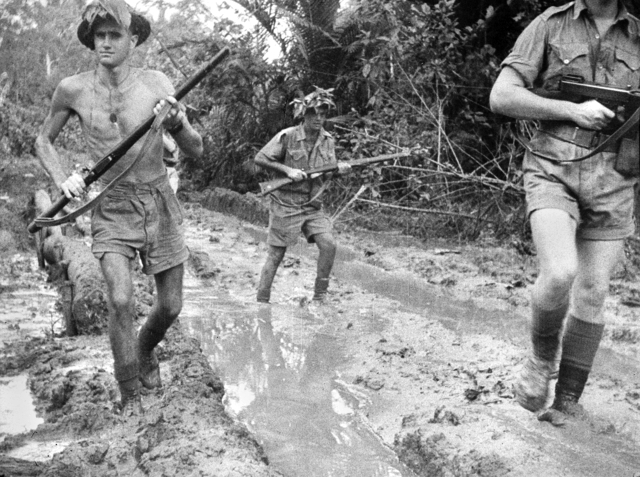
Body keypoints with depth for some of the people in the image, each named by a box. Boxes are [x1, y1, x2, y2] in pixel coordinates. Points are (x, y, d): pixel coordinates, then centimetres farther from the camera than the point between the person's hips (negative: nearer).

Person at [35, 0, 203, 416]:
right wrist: (62, 180, -7)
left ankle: (146, 349, 42)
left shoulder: (157, 84, -8)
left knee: (171, 305, 7)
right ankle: (129, 394, 2)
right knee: (121, 300, -19)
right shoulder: (72, 90, -6)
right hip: (112, 209, -1)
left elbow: (197, 150, -5)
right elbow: (43, 141, 11)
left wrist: (176, 121, -25)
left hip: (160, 202, 1)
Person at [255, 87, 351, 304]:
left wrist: (340, 169, -12)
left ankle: (319, 297, 2)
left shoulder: (327, 140, 4)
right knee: (276, 255, 1)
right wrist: (287, 170, -19)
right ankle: (262, 302, 14)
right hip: (285, 205, -4)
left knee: (328, 244, -13)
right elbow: (260, 159, -9)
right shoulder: (287, 136, -11)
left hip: (313, 206, 4)